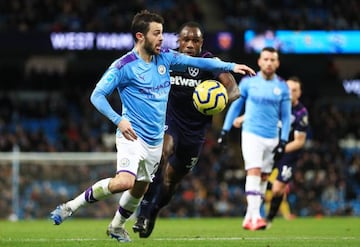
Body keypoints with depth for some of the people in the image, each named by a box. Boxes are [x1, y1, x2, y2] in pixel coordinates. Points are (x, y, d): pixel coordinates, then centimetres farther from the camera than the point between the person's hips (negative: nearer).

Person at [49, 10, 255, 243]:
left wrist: (230, 66, -3)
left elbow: (197, 61, 6)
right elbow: (97, 95, -13)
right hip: (133, 135, -7)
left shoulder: (165, 57, 4)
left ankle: (117, 226, 37)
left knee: (140, 188, 14)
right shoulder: (123, 66, -13)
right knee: (125, 182, -27)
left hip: (156, 140, 7)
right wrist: (118, 119, -25)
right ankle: (71, 206, -15)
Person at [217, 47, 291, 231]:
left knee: (264, 178, 6)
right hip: (251, 135, -3)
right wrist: (225, 130, 5)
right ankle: (255, 216, -24)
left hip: (272, 138, 3)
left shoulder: (282, 87, 4)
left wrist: (283, 142, 0)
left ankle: (249, 217, 15)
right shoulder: (248, 82, 0)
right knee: (253, 172, -17)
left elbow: (285, 116, 7)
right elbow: (235, 106, 9)